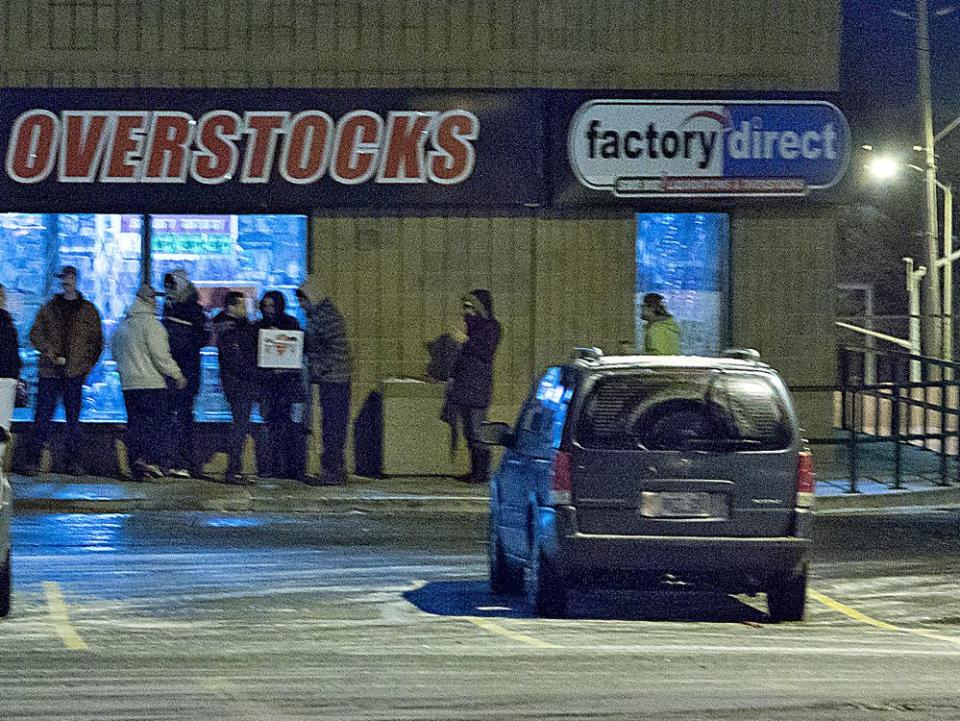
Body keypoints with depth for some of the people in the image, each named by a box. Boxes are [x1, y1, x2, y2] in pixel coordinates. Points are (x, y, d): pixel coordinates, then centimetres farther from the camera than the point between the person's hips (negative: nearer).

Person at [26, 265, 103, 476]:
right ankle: (33, 460, 0)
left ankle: (74, 461, 8)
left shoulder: (88, 310, 9)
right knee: (43, 416, -3)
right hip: (50, 371, 0)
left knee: (73, 417, 3)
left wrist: (87, 364, -2)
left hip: (75, 372, 0)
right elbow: (35, 334, 5)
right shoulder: (50, 307, 11)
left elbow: (97, 341, 10)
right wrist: (51, 353, -11)